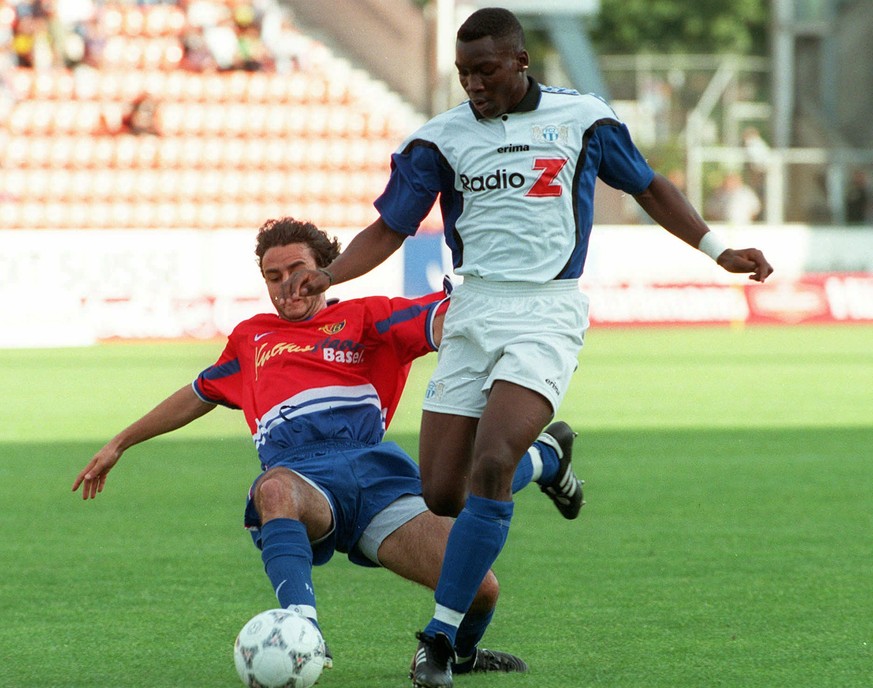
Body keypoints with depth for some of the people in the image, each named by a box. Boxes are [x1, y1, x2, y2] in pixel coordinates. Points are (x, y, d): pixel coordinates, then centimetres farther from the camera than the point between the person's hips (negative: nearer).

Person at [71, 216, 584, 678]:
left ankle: (459, 651, 21)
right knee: (275, 488, -43)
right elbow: (197, 396, 47)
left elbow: (445, 319, 6)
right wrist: (119, 444, 50)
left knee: (479, 590, -16)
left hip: (372, 465, 0)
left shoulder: (363, 318, 22)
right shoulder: (250, 338, 32)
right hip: (298, 476, 0)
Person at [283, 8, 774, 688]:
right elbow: (389, 228, 6)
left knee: (489, 465, -23)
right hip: (472, 312, 3)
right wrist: (327, 275, -12)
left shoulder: (582, 118, 3)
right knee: (441, 494, -1)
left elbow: (649, 186, 18)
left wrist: (718, 250, 15)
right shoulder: (440, 139, 4)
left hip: (548, 313, -3)